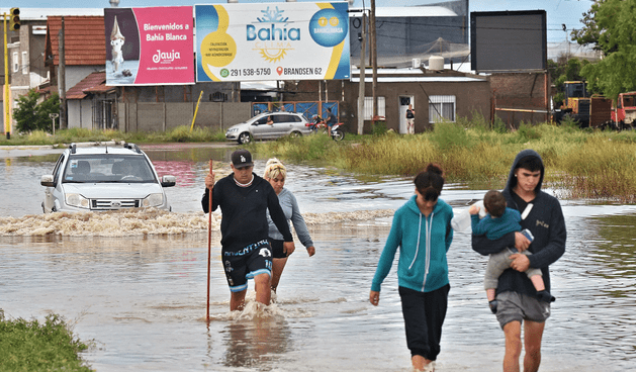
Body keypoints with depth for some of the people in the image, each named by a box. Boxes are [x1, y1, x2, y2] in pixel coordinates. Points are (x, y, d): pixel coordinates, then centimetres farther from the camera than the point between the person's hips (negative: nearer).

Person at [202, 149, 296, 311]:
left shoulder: (263, 186, 5)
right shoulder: (223, 186, 1)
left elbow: (277, 213, 16)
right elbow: (208, 208, -12)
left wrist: (288, 238, 21)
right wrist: (209, 190, -31)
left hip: (258, 245, 0)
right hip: (232, 248, 0)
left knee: (263, 279, -25)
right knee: (238, 293, 7)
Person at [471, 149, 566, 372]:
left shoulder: (550, 205, 1)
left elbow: (558, 245, -5)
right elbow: (478, 243, -8)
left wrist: (531, 261, -21)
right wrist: (511, 238, -23)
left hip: (537, 286, 3)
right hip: (507, 285, -3)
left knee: (533, 349, 13)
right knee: (513, 346, -15)